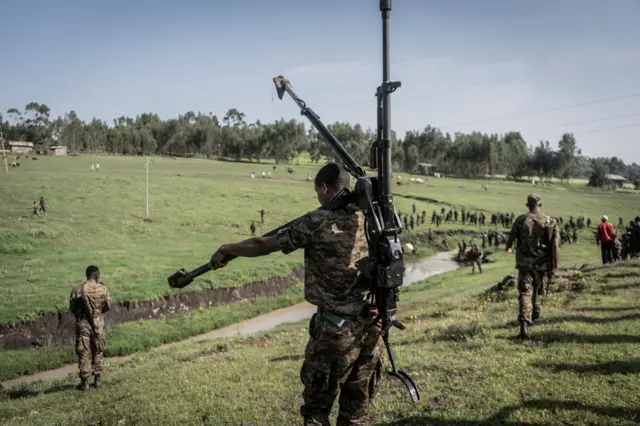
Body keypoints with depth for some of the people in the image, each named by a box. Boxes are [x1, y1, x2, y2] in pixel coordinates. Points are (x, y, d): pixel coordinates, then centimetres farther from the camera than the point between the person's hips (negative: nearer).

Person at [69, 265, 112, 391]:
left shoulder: (77, 289, -9)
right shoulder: (103, 289, -7)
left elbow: (72, 308, -3)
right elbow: (108, 306, 1)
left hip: (82, 324, -1)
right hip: (98, 323, 1)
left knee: (83, 353, 7)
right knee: (97, 352, 15)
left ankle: (84, 382, 10)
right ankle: (97, 379, 19)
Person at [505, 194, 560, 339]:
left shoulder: (521, 220, -5)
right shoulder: (550, 222, -3)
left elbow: (511, 237, 8)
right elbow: (554, 246, -7)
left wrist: (508, 248, 32)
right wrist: (552, 267, -1)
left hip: (524, 263, -2)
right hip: (541, 264, 2)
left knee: (525, 293, -4)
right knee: (536, 291, 22)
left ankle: (524, 323, -20)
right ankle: (535, 317, 38)